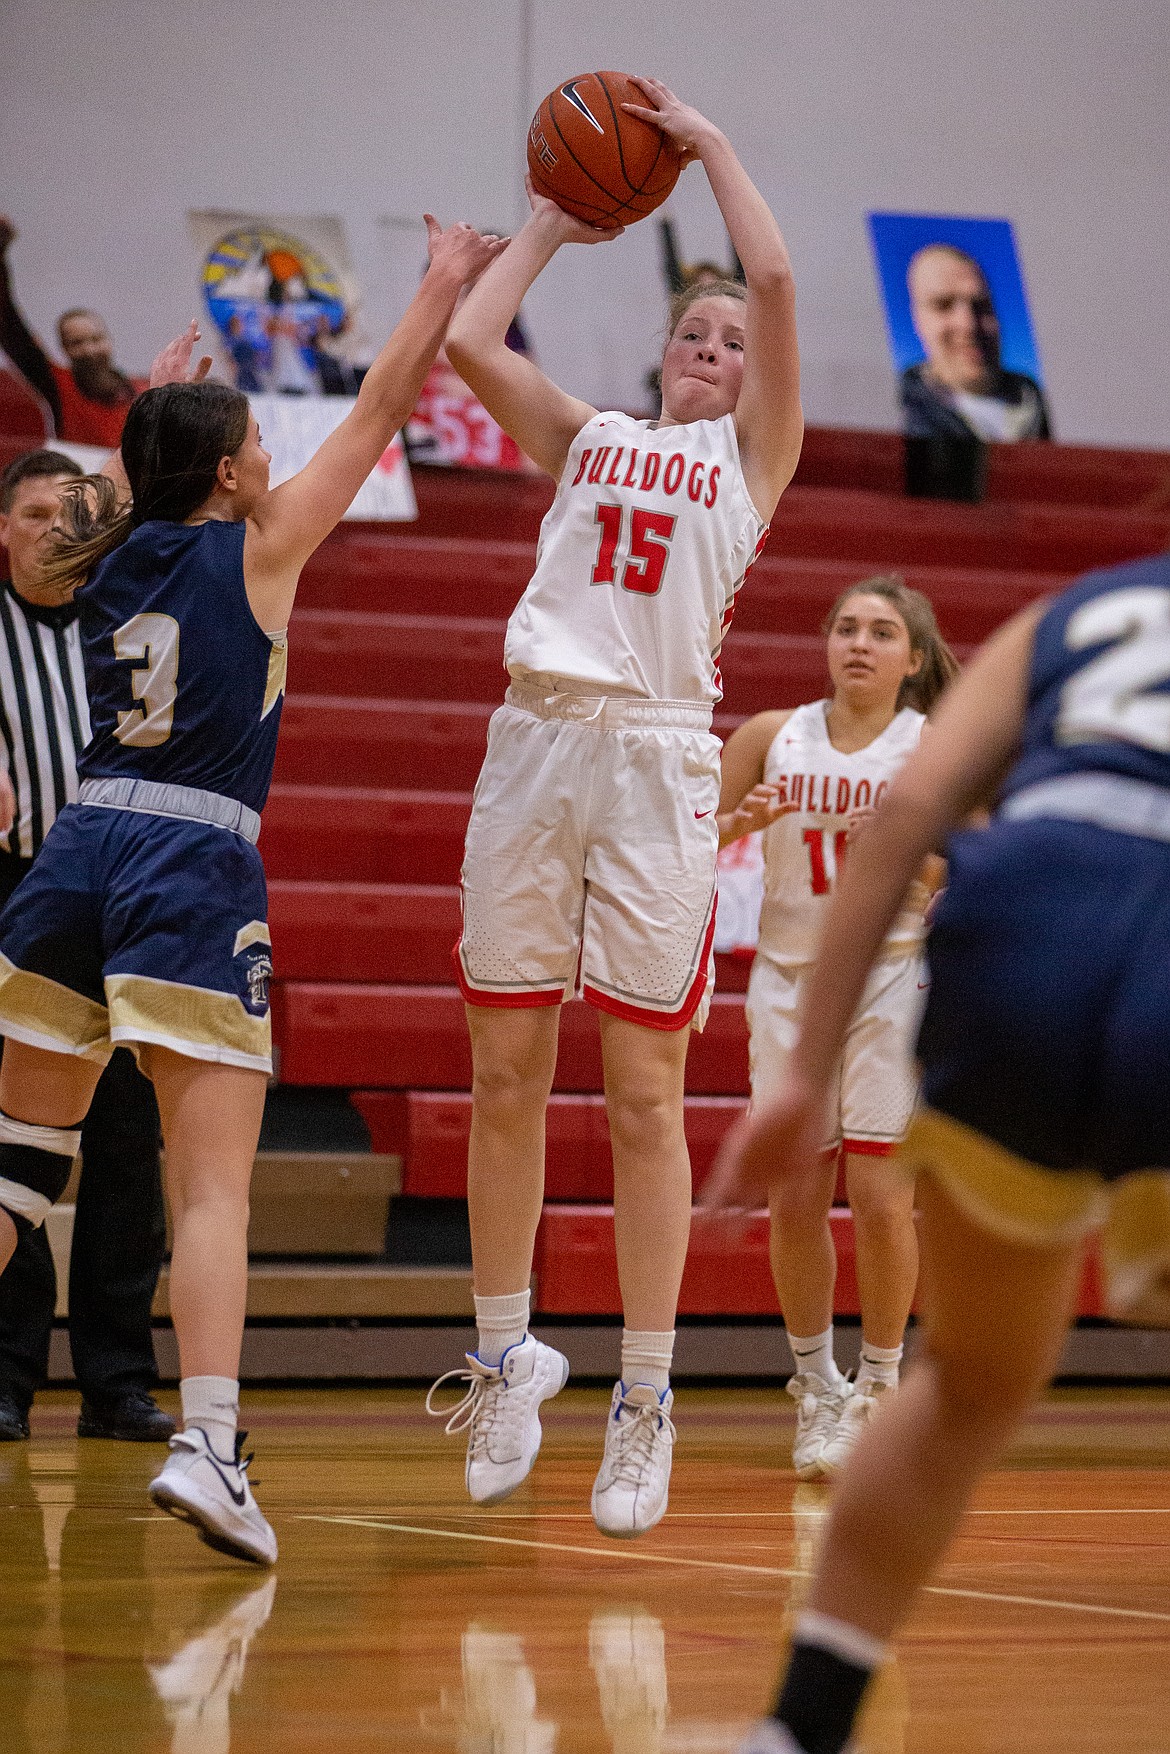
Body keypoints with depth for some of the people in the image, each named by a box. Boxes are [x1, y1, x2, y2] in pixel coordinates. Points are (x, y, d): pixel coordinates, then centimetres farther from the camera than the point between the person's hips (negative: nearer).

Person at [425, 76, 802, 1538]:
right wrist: (552, 223, 17)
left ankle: (645, 1398, 3)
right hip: (535, 744, 3)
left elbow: (776, 280, 0)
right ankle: (502, 1353, 16)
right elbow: (469, 342, 5)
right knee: (505, 1077, 3)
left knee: (644, 1096, -2)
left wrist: (709, 143, 11)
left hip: (659, 761, -2)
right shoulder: (588, 438, 19)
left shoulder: (753, 456, 12)